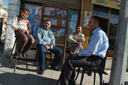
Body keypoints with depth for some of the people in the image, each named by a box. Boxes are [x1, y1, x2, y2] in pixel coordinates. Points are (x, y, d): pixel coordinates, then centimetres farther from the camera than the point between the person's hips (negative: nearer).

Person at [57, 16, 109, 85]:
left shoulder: (99, 33, -16)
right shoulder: (95, 33, 19)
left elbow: (91, 51, -22)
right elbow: (89, 48, 21)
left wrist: (78, 55, -10)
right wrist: (78, 54, 7)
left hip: (95, 59, -11)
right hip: (91, 56, 11)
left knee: (69, 62, -20)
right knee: (70, 59, 7)